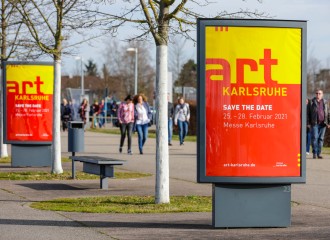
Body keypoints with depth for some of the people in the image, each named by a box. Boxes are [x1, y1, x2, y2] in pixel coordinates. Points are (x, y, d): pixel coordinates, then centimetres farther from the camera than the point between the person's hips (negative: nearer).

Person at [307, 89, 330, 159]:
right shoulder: (312, 102, 4)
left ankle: (319, 153, 8)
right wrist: (308, 123, -2)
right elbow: (308, 113, 4)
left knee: (321, 138, 3)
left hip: (322, 124, 2)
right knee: (314, 138, -8)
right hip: (314, 123, -2)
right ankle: (314, 153, -2)